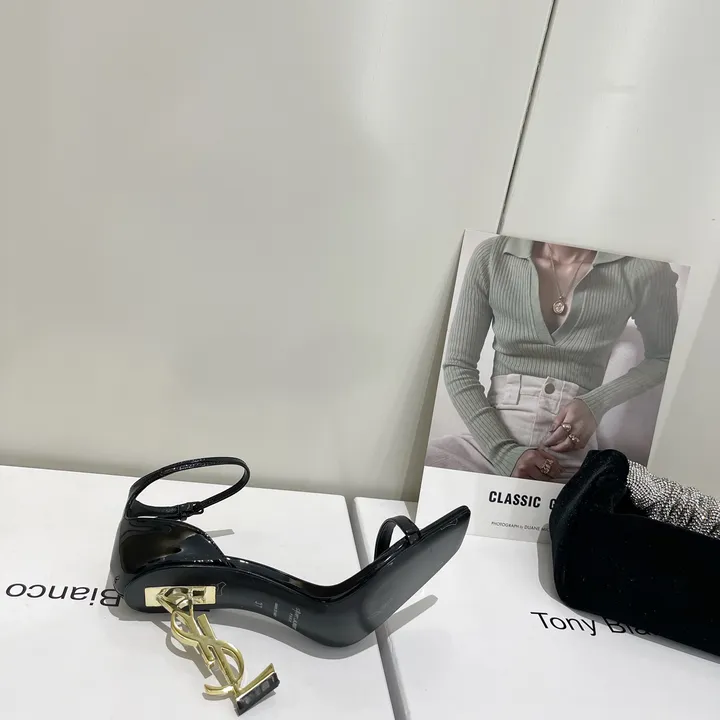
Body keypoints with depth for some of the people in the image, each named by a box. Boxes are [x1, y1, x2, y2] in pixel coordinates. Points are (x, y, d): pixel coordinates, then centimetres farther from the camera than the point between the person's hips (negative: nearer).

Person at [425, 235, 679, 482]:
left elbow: (664, 359, 13)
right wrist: (505, 452, -11)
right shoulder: (492, 256, -1)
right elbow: (458, 365, 1)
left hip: (572, 455, -1)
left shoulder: (643, 268, -3)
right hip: (490, 438, 2)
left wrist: (597, 404, -6)